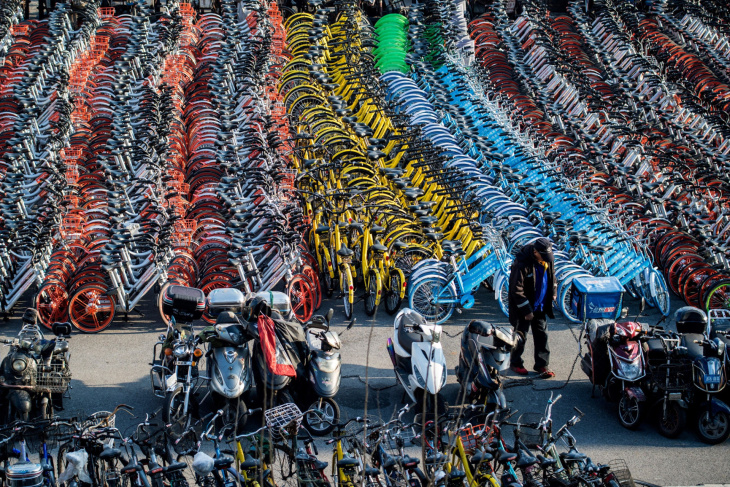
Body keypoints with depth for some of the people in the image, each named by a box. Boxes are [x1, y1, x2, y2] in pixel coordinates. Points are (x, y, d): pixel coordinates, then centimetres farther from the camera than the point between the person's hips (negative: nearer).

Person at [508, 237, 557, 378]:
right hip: (524, 308, -6)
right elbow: (517, 290, -23)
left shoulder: (548, 259, -5)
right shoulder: (522, 263, -26)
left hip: (541, 307, 6)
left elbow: (552, 276, 16)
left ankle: (542, 364, 19)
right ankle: (516, 363, 24)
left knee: (541, 335, 9)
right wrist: (526, 310, -20)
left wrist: (553, 294, 9)